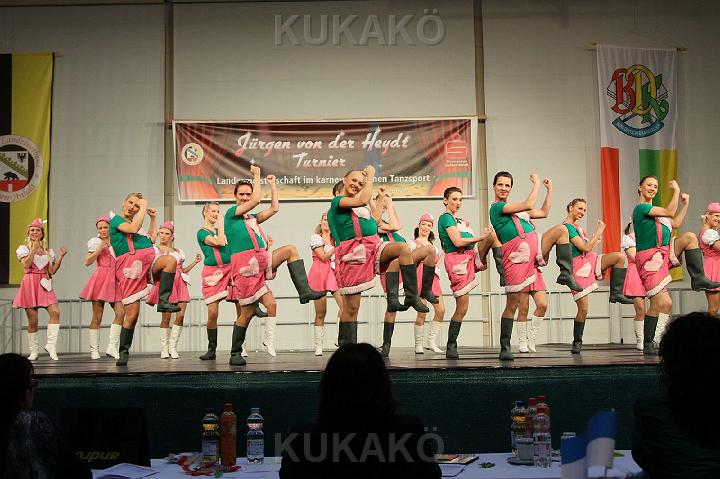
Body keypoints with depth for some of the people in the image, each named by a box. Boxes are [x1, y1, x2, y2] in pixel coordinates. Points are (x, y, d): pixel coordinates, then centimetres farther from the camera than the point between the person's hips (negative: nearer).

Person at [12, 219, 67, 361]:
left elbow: (52, 271, 7)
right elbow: (26, 265, -12)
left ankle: (51, 345, -12)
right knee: (33, 320, -1)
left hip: (45, 285, 3)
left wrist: (61, 256, 0)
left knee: (55, 312, -18)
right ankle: (34, 350, 11)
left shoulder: (48, 251, 15)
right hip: (30, 284, -2)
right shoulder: (24, 248, 7)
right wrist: (33, 249, -15)